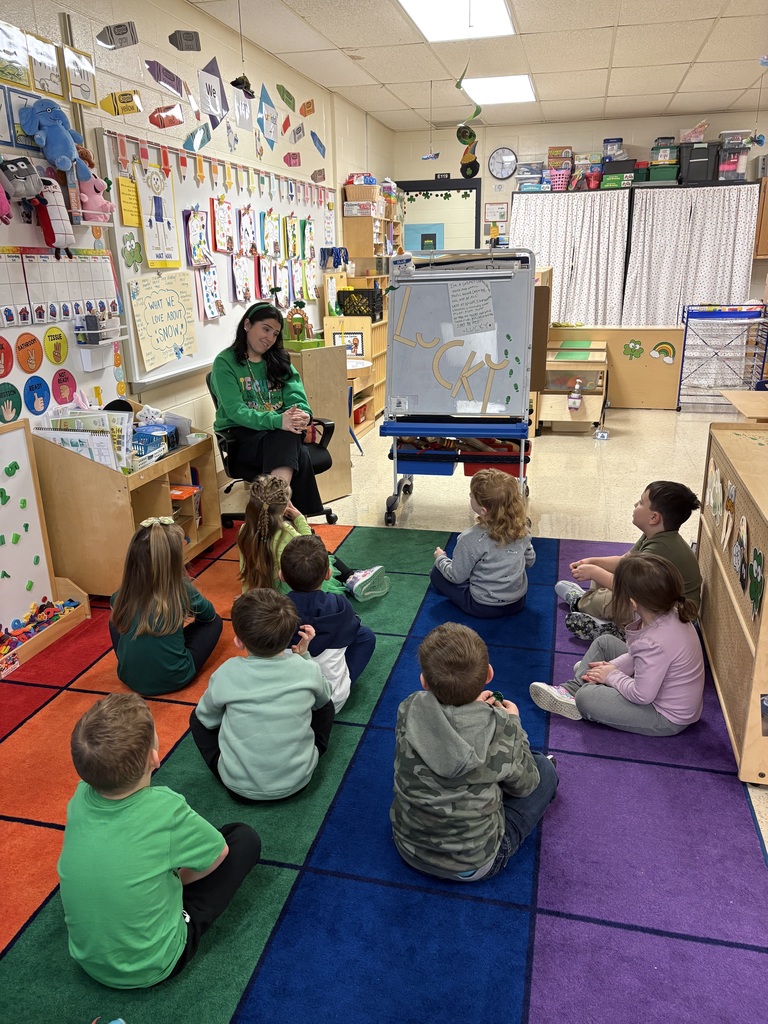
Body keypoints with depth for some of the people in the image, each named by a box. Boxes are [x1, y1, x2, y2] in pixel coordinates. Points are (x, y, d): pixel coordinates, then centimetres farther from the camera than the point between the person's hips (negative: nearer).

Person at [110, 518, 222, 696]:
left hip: (130, 677, 3)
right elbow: (209, 614, 4)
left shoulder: (126, 591, -9)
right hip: (174, 679, -3)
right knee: (214, 621, 13)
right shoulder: (181, 589, -17)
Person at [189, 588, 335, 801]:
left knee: (197, 718, 19)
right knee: (325, 705, 21)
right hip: (298, 781, 1)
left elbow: (208, 719, 1)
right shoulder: (307, 669, -14)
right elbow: (322, 700, 9)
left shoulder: (227, 674, -18)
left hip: (240, 786, -1)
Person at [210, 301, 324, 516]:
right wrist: (277, 421, -30)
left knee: (287, 442, -36)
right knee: (298, 456, -35)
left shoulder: (280, 360, 17)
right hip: (242, 435, -4)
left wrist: (302, 414, -23)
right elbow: (236, 411, -13)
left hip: (282, 433, 4)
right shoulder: (225, 362, 0)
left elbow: (296, 396, 3)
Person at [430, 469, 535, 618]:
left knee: (437, 574, 11)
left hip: (484, 608, -4)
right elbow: (530, 560, 1)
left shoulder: (470, 539, -30)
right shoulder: (520, 527, -15)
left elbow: (456, 576, -15)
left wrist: (440, 558, 4)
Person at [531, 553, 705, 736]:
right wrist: (612, 666, -4)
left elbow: (642, 695, -27)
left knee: (586, 697, -19)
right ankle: (573, 687, 12)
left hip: (668, 718, -9)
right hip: (660, 682, 9)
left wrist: (612, 676, -11)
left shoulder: (654, 644, -38)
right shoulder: (671, 613, -13)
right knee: (604, 642, 12)